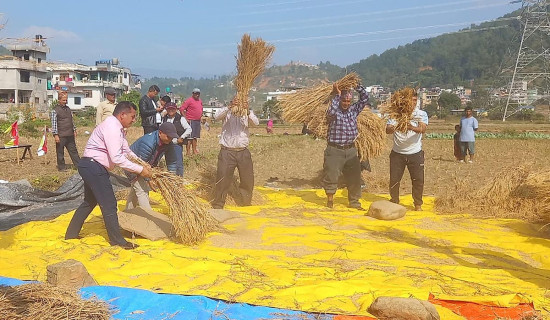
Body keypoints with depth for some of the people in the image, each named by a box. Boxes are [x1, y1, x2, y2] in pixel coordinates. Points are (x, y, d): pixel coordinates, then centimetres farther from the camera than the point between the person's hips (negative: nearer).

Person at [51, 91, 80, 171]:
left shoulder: (68, 109, 13)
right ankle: (61, 167, 13)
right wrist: (55, 135, -14)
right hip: (61, 136, -6)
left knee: (73, 150, 10)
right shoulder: (55, 111, -7)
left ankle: (79, 164, 13)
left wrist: (74, 130, 18)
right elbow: (54, 123, -10)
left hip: (70, 135, 6)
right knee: (60, 152, 5)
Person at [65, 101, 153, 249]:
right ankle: (117, 240, 6)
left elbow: (127, 152, 14)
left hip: (90, 167, 11)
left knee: (90, 202, 22)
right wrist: (140, 170, -21)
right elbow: (117, 158, -26)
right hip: (94, 166, -11)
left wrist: (144, 165, 2)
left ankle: (71, 234, 34)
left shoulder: (118, 129, 12)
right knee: (109, 204, -4)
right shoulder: (111, 127, -21)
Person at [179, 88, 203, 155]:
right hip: (191, 121, -8)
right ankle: (188, 151, -5)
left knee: (195, 137, 12)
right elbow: (181, 109, -13)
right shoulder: (189, 100, -8)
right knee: (190, 137, -8)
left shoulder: (200, 101, 15)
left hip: (198, 121, 8)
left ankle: (194, 150, 19)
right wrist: (186, 119, -16)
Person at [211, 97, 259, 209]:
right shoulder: (227, 112, 1)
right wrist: (230, 106, -33)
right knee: (222, 180, -3)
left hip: (243, 152, 3)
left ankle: (247, 204, 33)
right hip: (227, 152, -3)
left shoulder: (248, 113, 6)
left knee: (248, 180, 13)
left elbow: (256, 122, -14)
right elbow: (217, 116, -20)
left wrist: (247, 111, -32)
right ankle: (217, 206, 11)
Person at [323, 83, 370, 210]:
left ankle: (354, 201, 20)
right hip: (334, 150, -4)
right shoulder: (334, 111, -5)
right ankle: (330, 197, 18)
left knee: (354, 176, 7)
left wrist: (357, 86, -4)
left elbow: (365, 98, 5)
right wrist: (337, 95, -20)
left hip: (351, 150, 5)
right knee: (331, 175, -2)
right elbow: (331, 112, -29)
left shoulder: (354, 110, 9)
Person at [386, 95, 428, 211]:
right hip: (397, 153, 0)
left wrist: (412, 128, -41)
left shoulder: (421, 114, -1)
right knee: (394, 180, 4)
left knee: (418, 180, 2)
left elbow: (423, 129, -19)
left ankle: (418, 204, 21)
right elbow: (387, 130, -12)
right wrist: (393, 128, -36)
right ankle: (394, 202, 24)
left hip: (415, 153, 0)